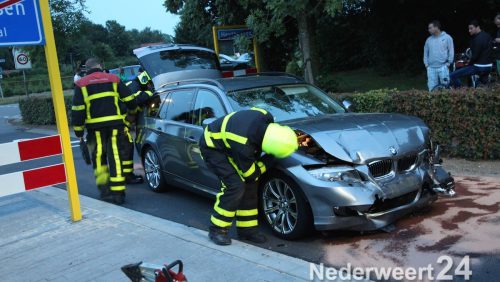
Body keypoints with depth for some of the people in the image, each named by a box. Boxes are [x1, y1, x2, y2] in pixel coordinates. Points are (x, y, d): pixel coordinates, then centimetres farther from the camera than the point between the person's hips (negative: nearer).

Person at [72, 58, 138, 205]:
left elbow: (77, 110, 0)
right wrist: (134, 110, 31)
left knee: (99, 159, 12)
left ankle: (104, 190, 12)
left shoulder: (81, 84, 6)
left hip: (95, 127, 0)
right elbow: (130, 100, 10)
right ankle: (118, 193, 0)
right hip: (115, 125, 1)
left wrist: (79, 131, 5)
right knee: (116, 159, 1)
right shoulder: (113, 79, 9)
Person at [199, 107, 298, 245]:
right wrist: (269, 159, -17)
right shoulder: (244, 146, -40)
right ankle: (217, 230, -4)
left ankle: (247, 229, 14)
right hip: (212, 147, -8)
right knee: (235, 185, -20)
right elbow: (251, 174, -22)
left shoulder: (266, 117, -24)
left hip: (226, 142, 8)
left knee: (250, 184, 3)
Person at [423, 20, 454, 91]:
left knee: (445, 85, -6)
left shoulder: (447, 37, 2)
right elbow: (426, 52, 18)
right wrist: (426, 63, 8)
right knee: (432, 87, 2)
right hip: (431, 68, 4)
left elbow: (451, 51, 2)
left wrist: (449, 62, -5)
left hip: (443, 67, -3)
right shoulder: (429, 40, 14)